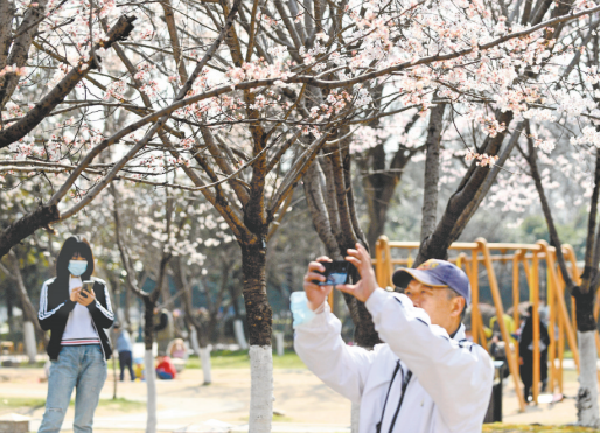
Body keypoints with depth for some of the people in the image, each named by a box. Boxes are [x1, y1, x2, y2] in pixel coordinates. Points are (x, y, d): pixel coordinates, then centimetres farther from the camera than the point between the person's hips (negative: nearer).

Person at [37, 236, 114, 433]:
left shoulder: (98, 286, 16)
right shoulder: (51, 287, 11)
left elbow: (108, 322, 9)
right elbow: (44, 322, 0)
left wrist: (92, 304, -9)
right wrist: (69, 302, -11)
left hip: (94, 354, 2)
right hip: (65, 353, -2)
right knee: (54, 415, -16)